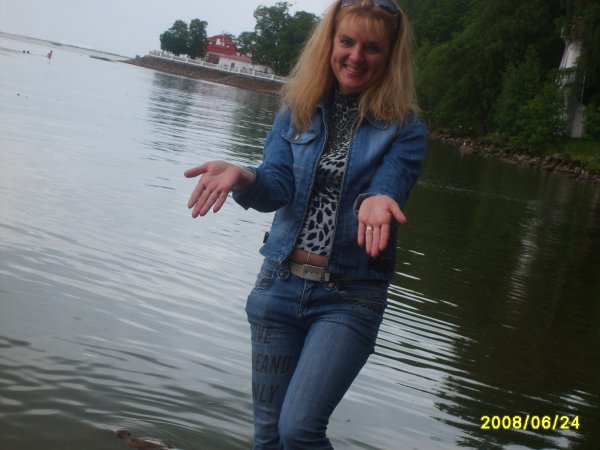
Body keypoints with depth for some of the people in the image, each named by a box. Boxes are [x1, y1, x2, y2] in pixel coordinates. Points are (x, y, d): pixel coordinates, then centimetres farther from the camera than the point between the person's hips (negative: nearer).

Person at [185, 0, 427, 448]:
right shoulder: (298, 110, 4)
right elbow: (276, 186, -6)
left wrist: (375, 202, -41)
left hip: (349, 297, -3)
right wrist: (241, 176, -29)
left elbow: (389, 187, -17)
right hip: (281, 283, 3)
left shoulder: (405, 127, -3)